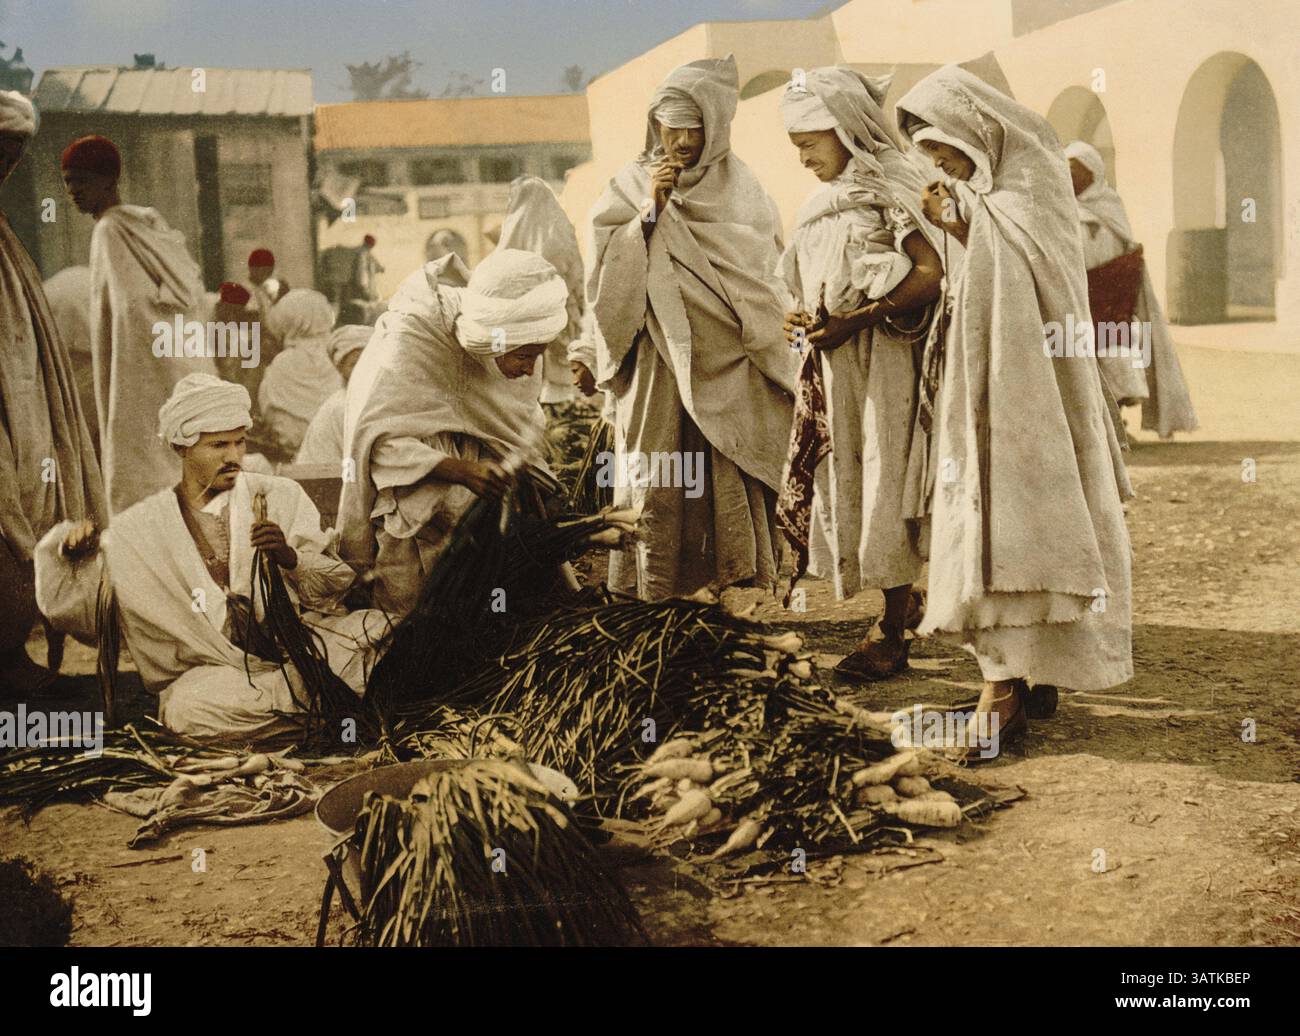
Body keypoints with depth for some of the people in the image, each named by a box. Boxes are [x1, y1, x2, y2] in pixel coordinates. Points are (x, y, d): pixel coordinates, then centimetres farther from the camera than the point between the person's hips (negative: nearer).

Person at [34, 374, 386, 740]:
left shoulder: (278, 496, 10)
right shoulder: (141, 528, 9)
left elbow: (337, 582, 4)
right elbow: (69, 604, 11)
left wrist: (290, 558, -16)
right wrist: (71, 552, -9)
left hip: (294, 647, 0)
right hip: (212, 669, 0)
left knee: (375, 629, -25)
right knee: (188, 707, -36)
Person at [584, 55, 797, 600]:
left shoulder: (743, 192, 7)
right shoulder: (629, 188, 7)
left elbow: (765, 286, 7)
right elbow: (606, 278, -1)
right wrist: (647, 213, -10)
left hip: (731, 371, 0)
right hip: (657, 377, 0)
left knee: (731, 495, -4)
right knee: (657, 495, -4)